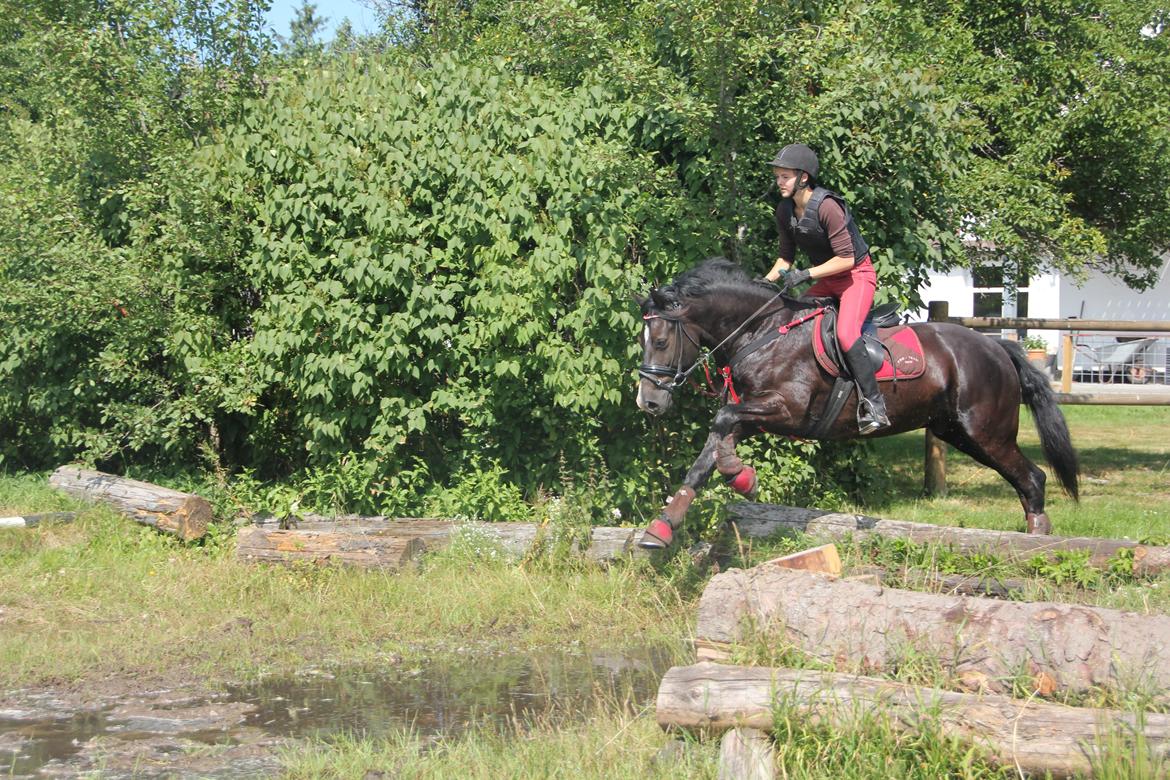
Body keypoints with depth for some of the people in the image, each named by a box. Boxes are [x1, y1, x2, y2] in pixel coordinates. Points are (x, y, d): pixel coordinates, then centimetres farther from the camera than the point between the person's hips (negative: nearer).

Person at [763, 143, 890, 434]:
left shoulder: (826, 206, -25)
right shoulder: (784, 211, -1)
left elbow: (846, 258, -26)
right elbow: (786, 256, 11)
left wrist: (806, 274, -30)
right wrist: (766, 281, -6)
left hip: (857, 274, -9)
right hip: (827, 280, 9)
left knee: (845, 333, -30)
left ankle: (874, 405, -28)